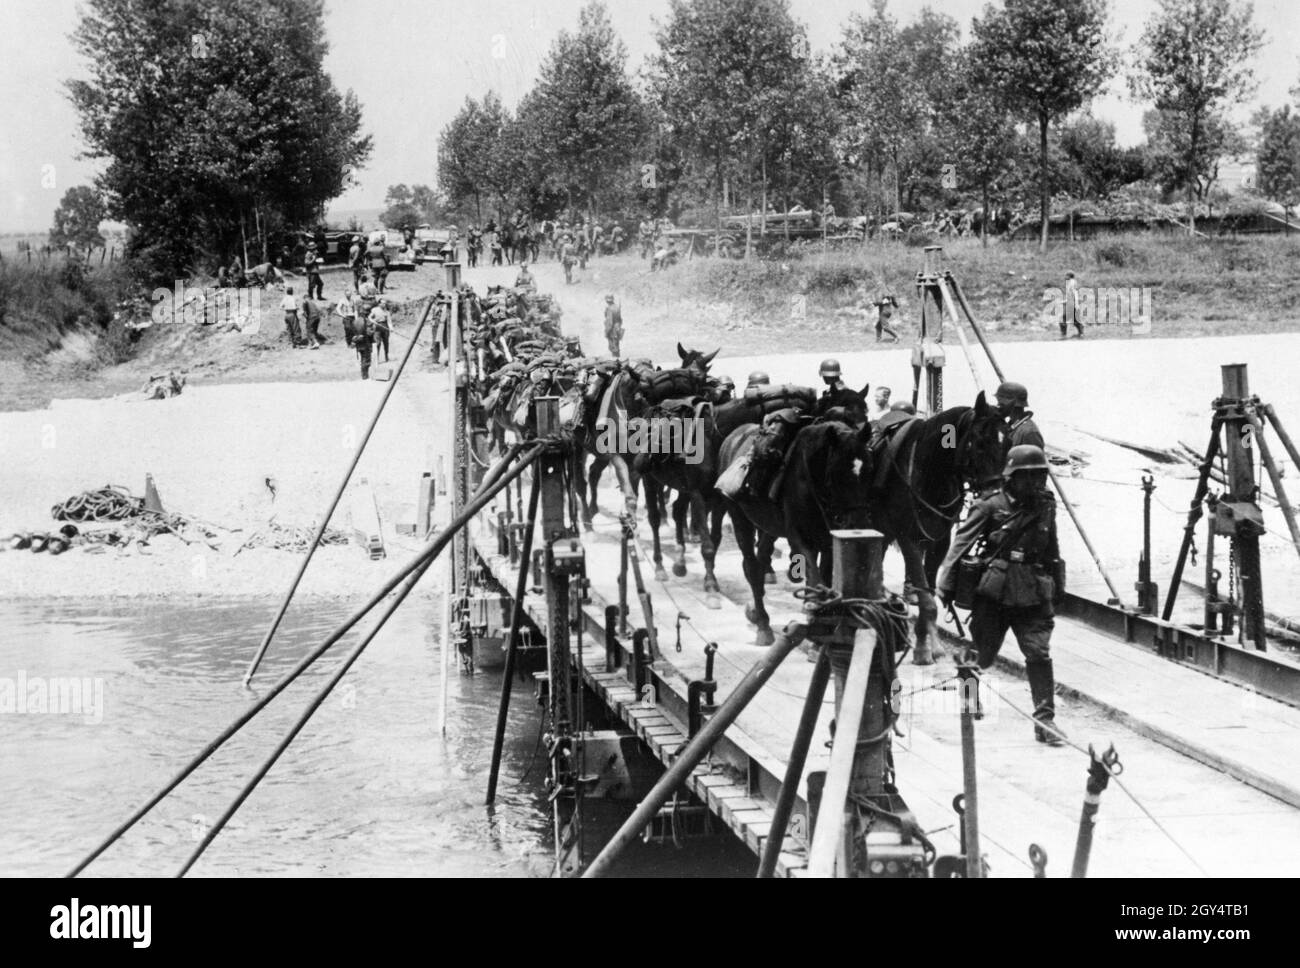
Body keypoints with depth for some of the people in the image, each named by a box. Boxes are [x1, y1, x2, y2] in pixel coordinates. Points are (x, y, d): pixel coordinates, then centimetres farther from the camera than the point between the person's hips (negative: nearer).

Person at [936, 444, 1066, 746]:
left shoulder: (1046, 507, 7)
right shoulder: (991, 507, -7)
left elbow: (1052, 550, 18)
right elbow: (961, 543, -8)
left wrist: (1058, 586, 22)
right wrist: (946, 584, -13)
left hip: (1033, 594, 3)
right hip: (994, 593, -3)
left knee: (1039, 653, -7)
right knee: (982, 654, 8)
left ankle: (1045, 719, -4)